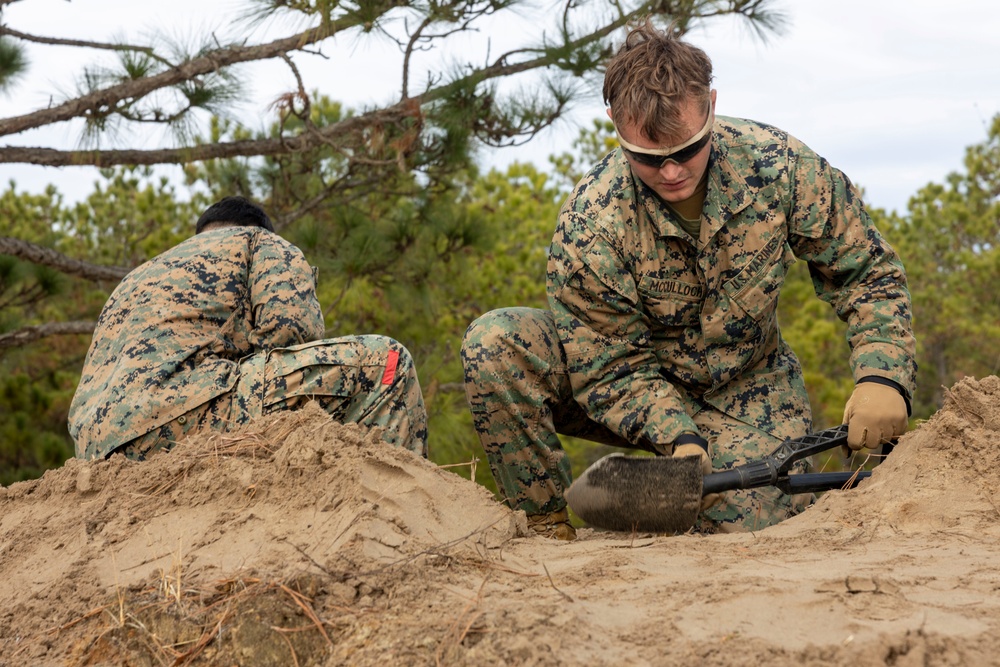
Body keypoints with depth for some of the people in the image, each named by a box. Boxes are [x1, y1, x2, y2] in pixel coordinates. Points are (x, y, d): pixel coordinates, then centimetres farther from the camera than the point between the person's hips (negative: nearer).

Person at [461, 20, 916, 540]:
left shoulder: (781, 166, -22)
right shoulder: (588, 223, -27)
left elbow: (867, 272, -10)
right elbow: (612, 368, -20)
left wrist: (881, 376, -26)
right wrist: (678, 439, -36)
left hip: (744, 392, 1)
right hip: (635, 379, -1)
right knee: (495, 345, -26)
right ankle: (548, 527, -10)